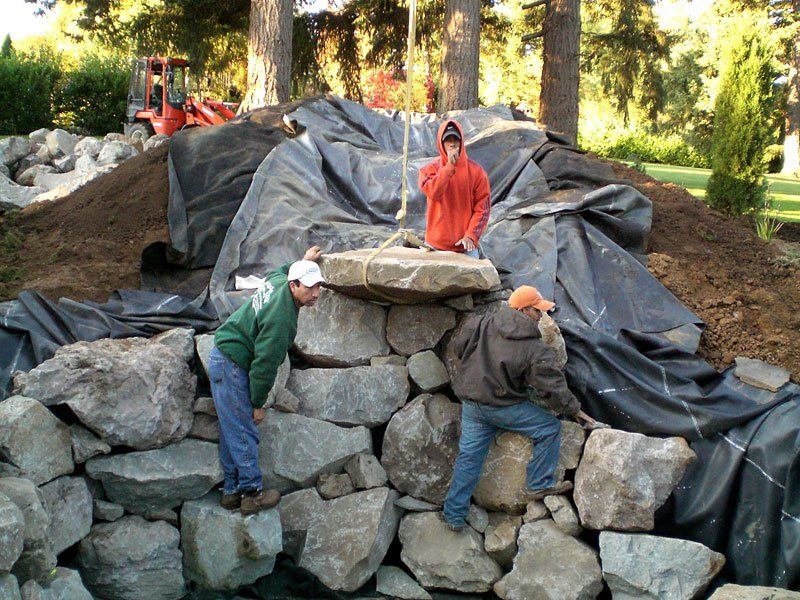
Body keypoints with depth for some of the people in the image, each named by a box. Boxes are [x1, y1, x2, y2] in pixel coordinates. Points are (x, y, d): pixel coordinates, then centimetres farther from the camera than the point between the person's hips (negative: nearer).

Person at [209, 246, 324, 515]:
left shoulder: (278, 281, 0)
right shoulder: (281, 319, -27)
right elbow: (265, 363, -23)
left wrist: (302, 262, 34)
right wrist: (258, 404, -13)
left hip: (223, 358, 11)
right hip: (231, 368, -11)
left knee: (231, 430, 14)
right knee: (243, 433, -5)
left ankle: (232, 491, 22)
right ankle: (252, 494, 1)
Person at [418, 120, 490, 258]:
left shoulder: (476, 171, 1)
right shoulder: (430, 169, 3)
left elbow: (482, 208, -2)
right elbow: (433, 192, -18)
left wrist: (471, 236, -13)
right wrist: (449, 166, -21)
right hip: (435, 246, 0)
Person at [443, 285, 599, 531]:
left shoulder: (485, 323, 0)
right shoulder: (535, 349, -12)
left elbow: (459, 345, 9)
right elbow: (551, 386, -10)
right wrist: (574, 410, 3)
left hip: (470, 404, 6)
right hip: (503, 407, -6)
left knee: (468, 456, 10)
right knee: (550, 428, 8)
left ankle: (454, 515, 13)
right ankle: (540, 485, 16)